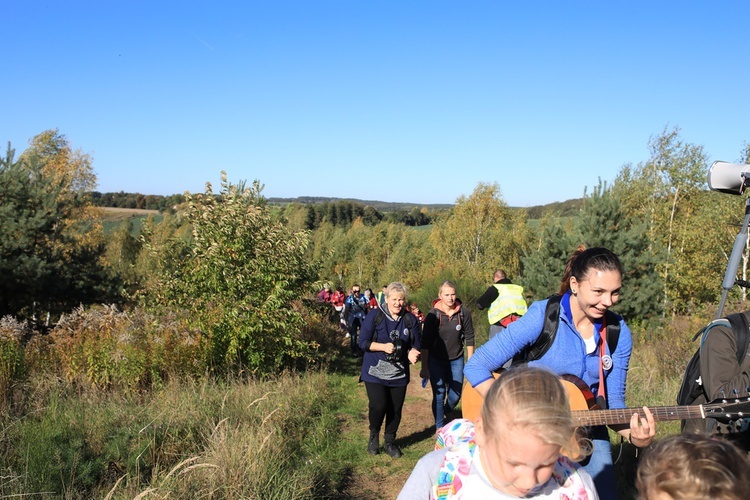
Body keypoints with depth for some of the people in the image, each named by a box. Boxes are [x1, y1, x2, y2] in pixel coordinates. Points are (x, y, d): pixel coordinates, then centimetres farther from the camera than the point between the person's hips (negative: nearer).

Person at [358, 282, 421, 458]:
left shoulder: (410, 319, 1)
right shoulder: (374, 316, -8)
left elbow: (416, 344, 5)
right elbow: (363, 342, -8)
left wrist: (412, 353, -19)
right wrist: (383, 346, -22)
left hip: (399, 374, 3)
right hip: (375, 372, -3)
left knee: (395, 410, 7)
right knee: (378, 406, -13)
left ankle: (389, 442, 30)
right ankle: (374, 436, 18)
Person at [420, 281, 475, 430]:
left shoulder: (464, 313, -9)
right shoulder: (433, 314, -14)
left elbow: (469, 338, 0)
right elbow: (425, 342, -11)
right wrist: (424, 367, -11)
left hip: (456, 360, 2)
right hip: (436, 360, -2)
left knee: (455, 396, 7)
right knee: (439, 395, -3)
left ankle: (445, 413, 38)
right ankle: (439, 427, 16)